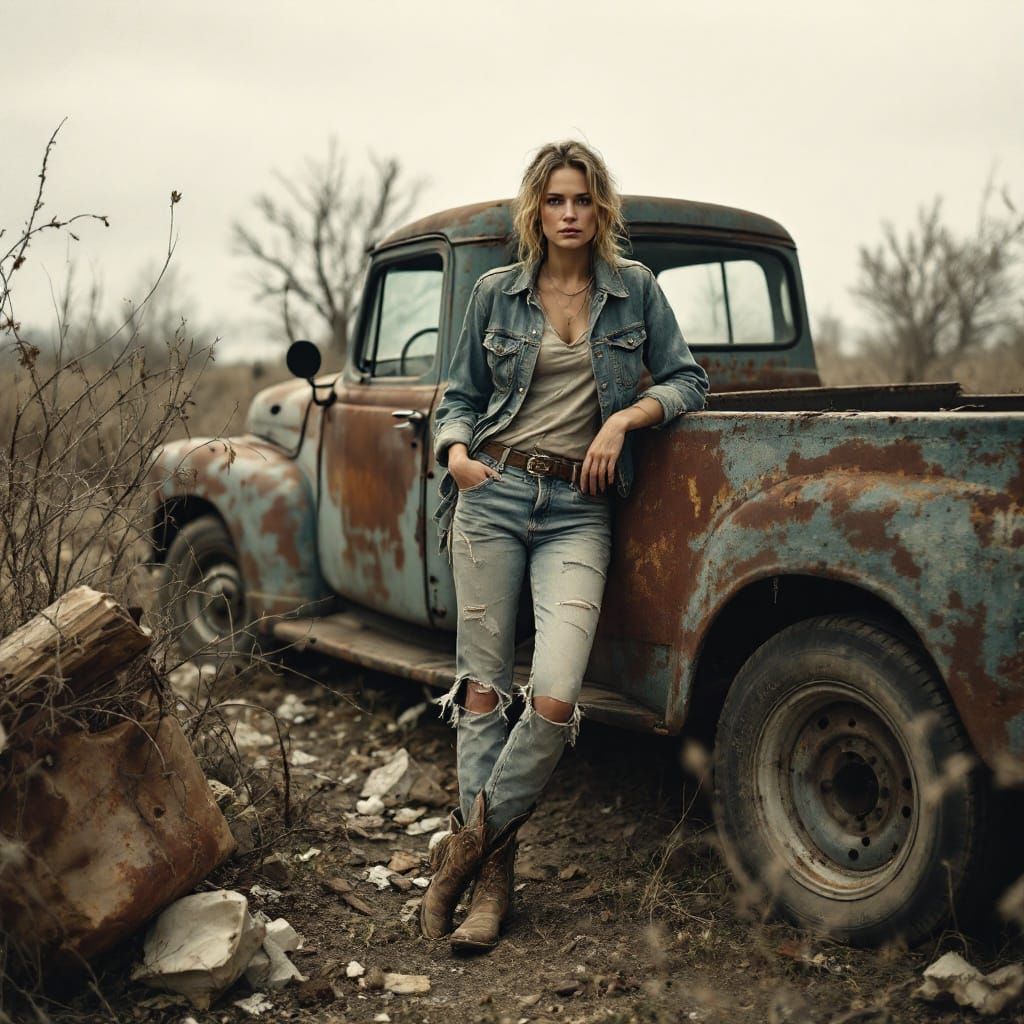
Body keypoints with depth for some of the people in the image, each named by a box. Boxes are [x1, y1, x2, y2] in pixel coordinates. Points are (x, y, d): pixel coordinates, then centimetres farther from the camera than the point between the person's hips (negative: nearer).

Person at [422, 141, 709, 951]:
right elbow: (462, 393, 14)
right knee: (484, 686, 1)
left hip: (579, 511, -1)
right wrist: (455, 451, -6)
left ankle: (469, 841, 8)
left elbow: (688, 381, 8)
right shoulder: (496, 293, 8)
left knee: (555, 698, -14)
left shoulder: (635, 288, 8)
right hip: (493, 493, 1)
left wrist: (625, 419, -8)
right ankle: (493, 875, 13)